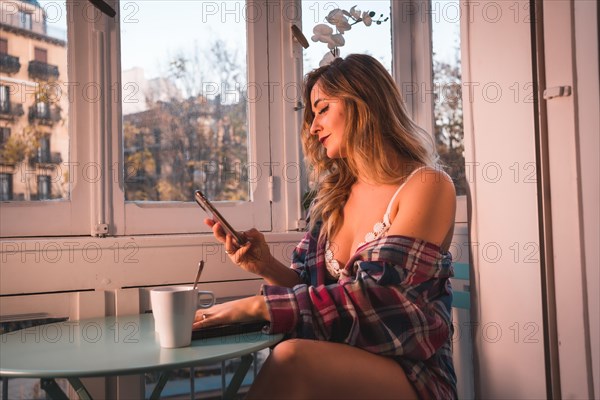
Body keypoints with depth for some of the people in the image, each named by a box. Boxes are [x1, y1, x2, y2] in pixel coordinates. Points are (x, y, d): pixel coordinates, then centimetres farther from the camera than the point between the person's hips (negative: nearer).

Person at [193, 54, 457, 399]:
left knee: (291, 358, -32)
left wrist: (258, 305, -21)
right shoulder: (335, 195, 9)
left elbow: (376, 294, -19)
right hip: (340, 367, 4)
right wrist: (268, 267, -8)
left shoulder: (427, 186, -9)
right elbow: (318, 290, 11)